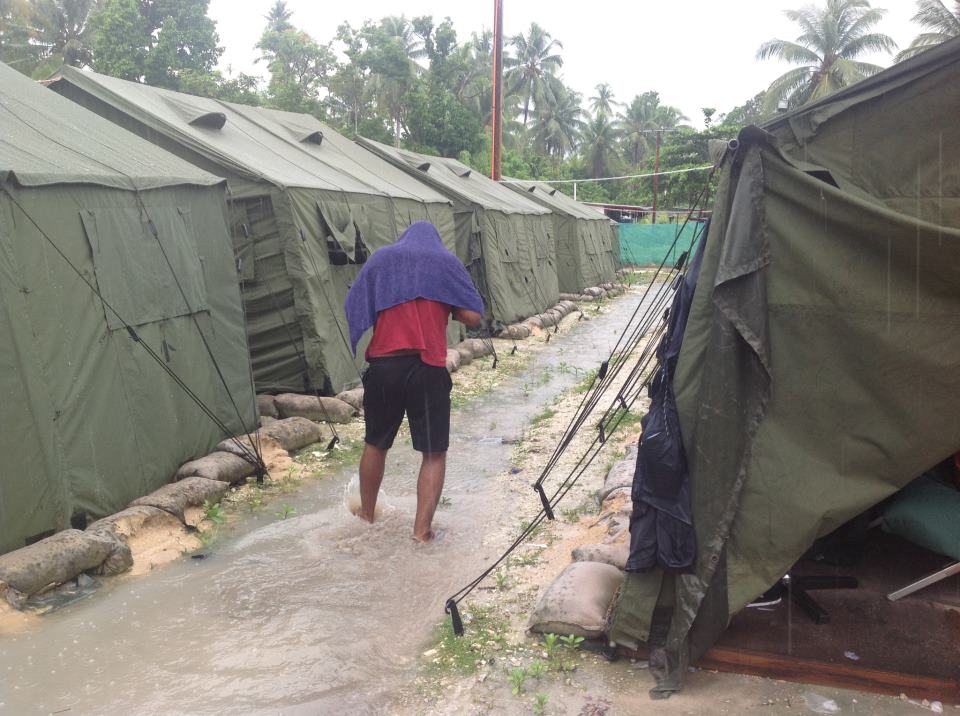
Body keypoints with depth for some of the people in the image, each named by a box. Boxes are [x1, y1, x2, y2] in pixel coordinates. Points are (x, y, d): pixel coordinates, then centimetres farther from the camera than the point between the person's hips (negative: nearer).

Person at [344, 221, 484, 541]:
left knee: (375, 444, 21)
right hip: (428, 369, -2)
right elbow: (473, 318, 0)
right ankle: (422, 528, 4)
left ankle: (366, 513, 36)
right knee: (434, 452, 8)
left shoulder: (380, 258, 11)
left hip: (382, 366, 3)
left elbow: (352, 310, 9)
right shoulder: (446, 261, 6)